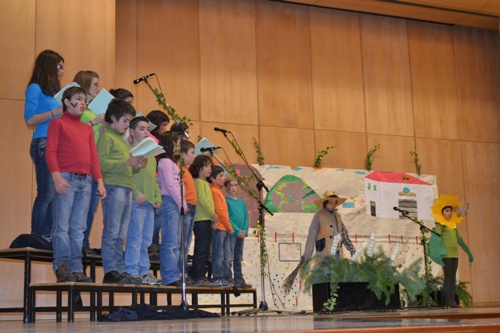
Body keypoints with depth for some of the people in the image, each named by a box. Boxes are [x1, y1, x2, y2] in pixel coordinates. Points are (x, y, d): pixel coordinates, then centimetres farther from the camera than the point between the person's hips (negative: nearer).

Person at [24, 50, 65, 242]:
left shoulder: (54, 92, 20)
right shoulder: (35, 88, -1)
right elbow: (30, 120, -10)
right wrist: (55, 112, -14)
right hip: (43, 144, -7)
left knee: (56, 194, 3)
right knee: (47, 194, -10)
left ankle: (47, 236, 7)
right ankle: (37, 237, -5)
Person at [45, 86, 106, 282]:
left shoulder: (87, 129, 23)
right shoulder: (58, 123, 6)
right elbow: (50, 152, -3)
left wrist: (99, 181, 10)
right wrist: (56, 176, -16)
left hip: (86, 180, 5)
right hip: (67, 179, -5)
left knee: (78, 228, 3)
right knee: (63, 226, -7)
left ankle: (77, 269, 2)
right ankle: (62, 268, -6)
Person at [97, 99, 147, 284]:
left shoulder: (122, 140, 25)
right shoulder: (106, 137, -2)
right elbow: (102, 163, -16)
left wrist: (137, 166, 10)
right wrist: (127, 162, -18)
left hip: (126, 189, 9)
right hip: (114, 187, -9)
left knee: (121, 235, 8)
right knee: (112, 232, -8)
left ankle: (120, 271, 10)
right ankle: (110, 271, -7)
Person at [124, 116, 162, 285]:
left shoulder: (151, 155, 22)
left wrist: (157, 197, 13)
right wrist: (136, 193, -19)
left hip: (150, 202, 8)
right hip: (137, 202, -8)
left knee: (146, 240, 10)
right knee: (135, 239, -7)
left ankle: (144, 272, 15)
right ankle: (132, 272, -3)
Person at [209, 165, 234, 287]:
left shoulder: (217, 190, 18)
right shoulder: (214, 191, -11)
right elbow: (220, 211, -15)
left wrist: (228, 227, 13)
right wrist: (230, 227, -9)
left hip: (224, 228, 10)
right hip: (219, 227, -10)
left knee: (227, 256, 11)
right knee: (219, 255, -5)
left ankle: (224, 278, 16)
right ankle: (217, 278, 0)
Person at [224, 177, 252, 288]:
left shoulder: (241, 202, 16)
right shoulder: (226, 201, -4)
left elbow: (246, 217, 13)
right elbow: (226, 218, -11)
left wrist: (245, 230, -3)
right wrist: (237, 230, -16)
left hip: (241, 234, 6)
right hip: (231, 233, -6)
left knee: (238, 258, 12)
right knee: (229, 257, -5)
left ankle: (239, 279, 16)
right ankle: (229, 279, -2)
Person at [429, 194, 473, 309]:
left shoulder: (454, 225, 18)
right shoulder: (440, 224, -3)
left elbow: (460, 240, 25)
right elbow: (436, 237, -15)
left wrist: (469, 252, 26)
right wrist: (438, 253, -28)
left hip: (454, 254, 7)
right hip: (446, 254, -7)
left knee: (453, 278, 5)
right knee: (448, 277, -8)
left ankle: (453, 301, 7)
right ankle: (448, 302, -8)